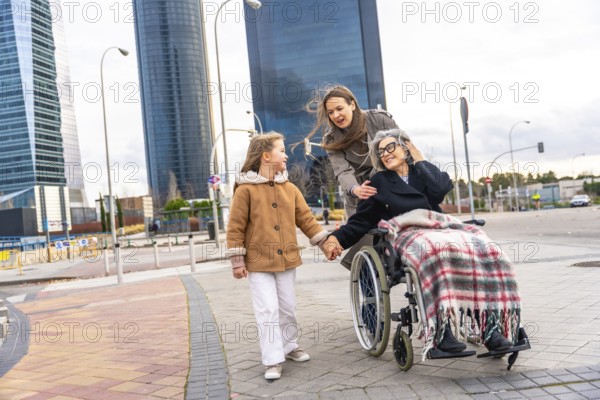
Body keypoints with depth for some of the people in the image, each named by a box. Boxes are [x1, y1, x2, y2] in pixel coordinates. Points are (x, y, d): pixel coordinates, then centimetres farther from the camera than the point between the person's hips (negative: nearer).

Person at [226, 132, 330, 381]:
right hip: (259, 263, -5)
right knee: (268, 311, -5)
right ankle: (272, 360, 4)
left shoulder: (290, 189, 5)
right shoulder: (246, 189, -10)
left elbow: (305, 219, 9)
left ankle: (289, 346, 34)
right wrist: (237, 261, -10)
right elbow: (235, 228, -9)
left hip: (286, 260, 5)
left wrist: (325, 241, 2)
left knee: (288, 308, 15)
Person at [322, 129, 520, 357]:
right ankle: (442, 332, -42)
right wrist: (337, 238, -2)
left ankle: (489, 328, -31)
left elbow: (440, 189, 1)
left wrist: (420, 161, 13)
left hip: (440, 226, 3)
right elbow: (361, 220, 14)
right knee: (438, 251, -39)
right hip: (407, 233, -3)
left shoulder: (423, 172, 24)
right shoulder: (379, 182, 21)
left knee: (482, 249, -27)